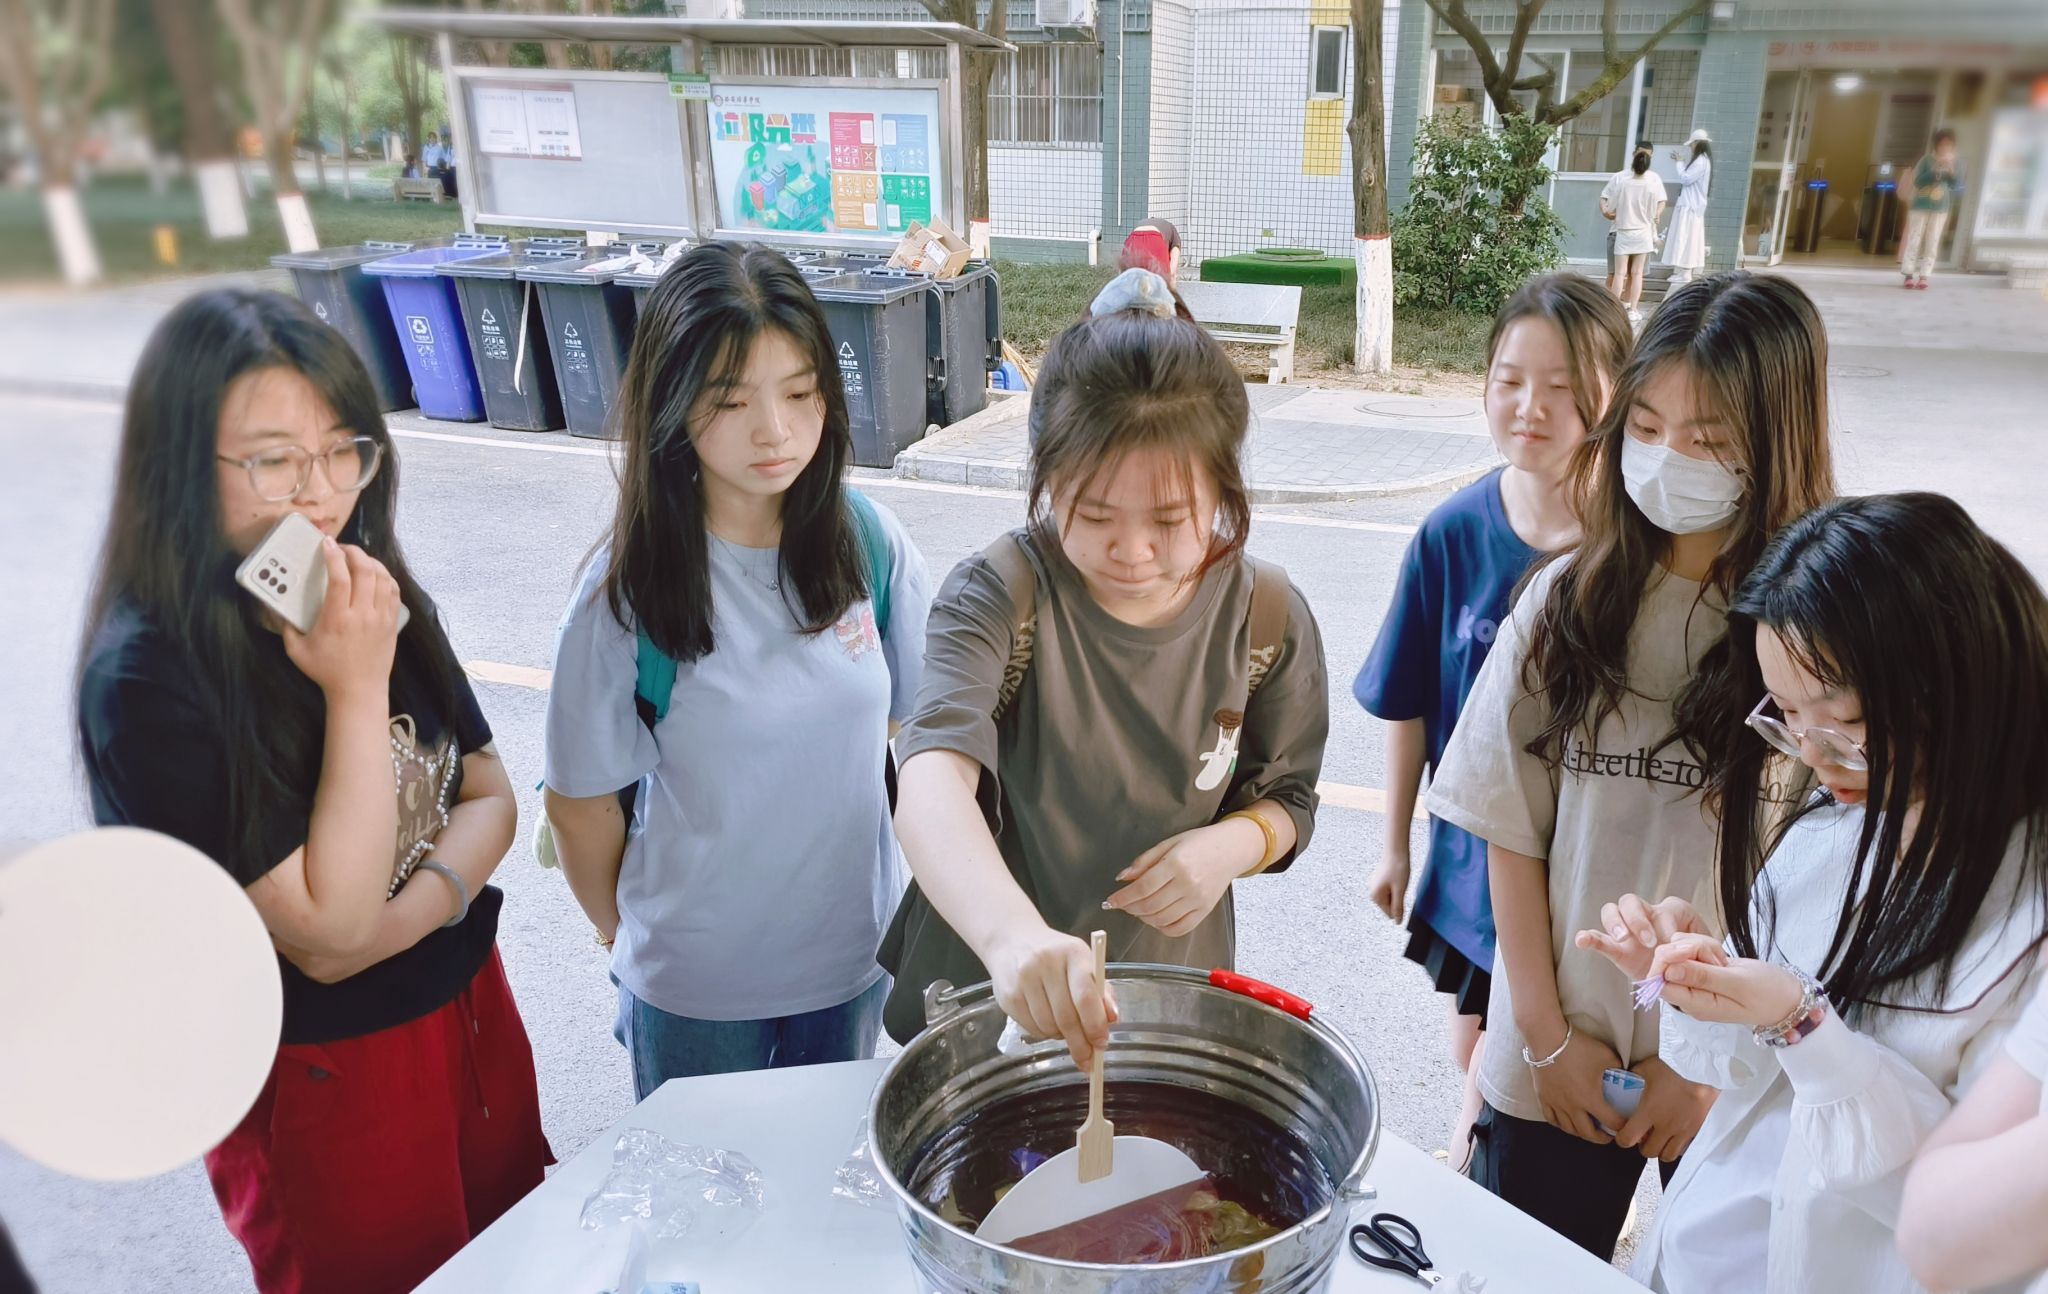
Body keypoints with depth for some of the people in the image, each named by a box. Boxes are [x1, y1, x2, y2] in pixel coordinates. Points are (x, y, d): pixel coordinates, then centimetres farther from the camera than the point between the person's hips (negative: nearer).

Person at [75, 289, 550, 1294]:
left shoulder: (374, 597, -5)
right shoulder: (147, 680, -24)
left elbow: (488, 795, 1)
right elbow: (328, 937, -24)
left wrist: (413, 910, -19)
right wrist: (358, 689, -29)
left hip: (473, 1015, 6)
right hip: (324, 1087, -5)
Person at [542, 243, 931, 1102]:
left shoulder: (869, 544, -12)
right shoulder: (631, 589, -21)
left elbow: (907, 725, 0)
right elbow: (580, 804, -9)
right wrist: (626, 933, 4)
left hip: (854, 947, 3)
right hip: (696, 982, -2)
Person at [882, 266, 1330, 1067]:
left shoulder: (1266, 616, -11)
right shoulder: (1001, 595, -23)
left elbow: (1287, 797, 2)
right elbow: (933, 781, -40)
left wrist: (1230, 846, -21)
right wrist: (1012, 933, -58)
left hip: (1172, 995, 3)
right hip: (979, 996, -2)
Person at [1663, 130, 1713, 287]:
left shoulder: (1701, 161, -16)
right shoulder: (1702, 160, 15)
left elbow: (1685, 179, -18)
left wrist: (1679, 162, -6)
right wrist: (1681, 161, 15)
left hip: (1690, 207, -10)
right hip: (1691, 206, 10)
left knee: (1684, 242, -10)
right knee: (1686, 243, 12)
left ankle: (1683, 276, -12)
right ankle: (1684, 274, 16)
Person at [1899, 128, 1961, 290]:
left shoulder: (1954, 163, 2)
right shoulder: (1927, 160, -3)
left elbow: (1957, 185, -3)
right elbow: (1917, 181, -9)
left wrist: (1951, 173, -21)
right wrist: (1935, 173, -23)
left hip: (1940, 208, 2)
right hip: (1920, 205, -2)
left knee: (1932, 242, -1)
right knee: (1914, 239, -2)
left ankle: (1923, 276, 0)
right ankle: (1909, 274, 3)